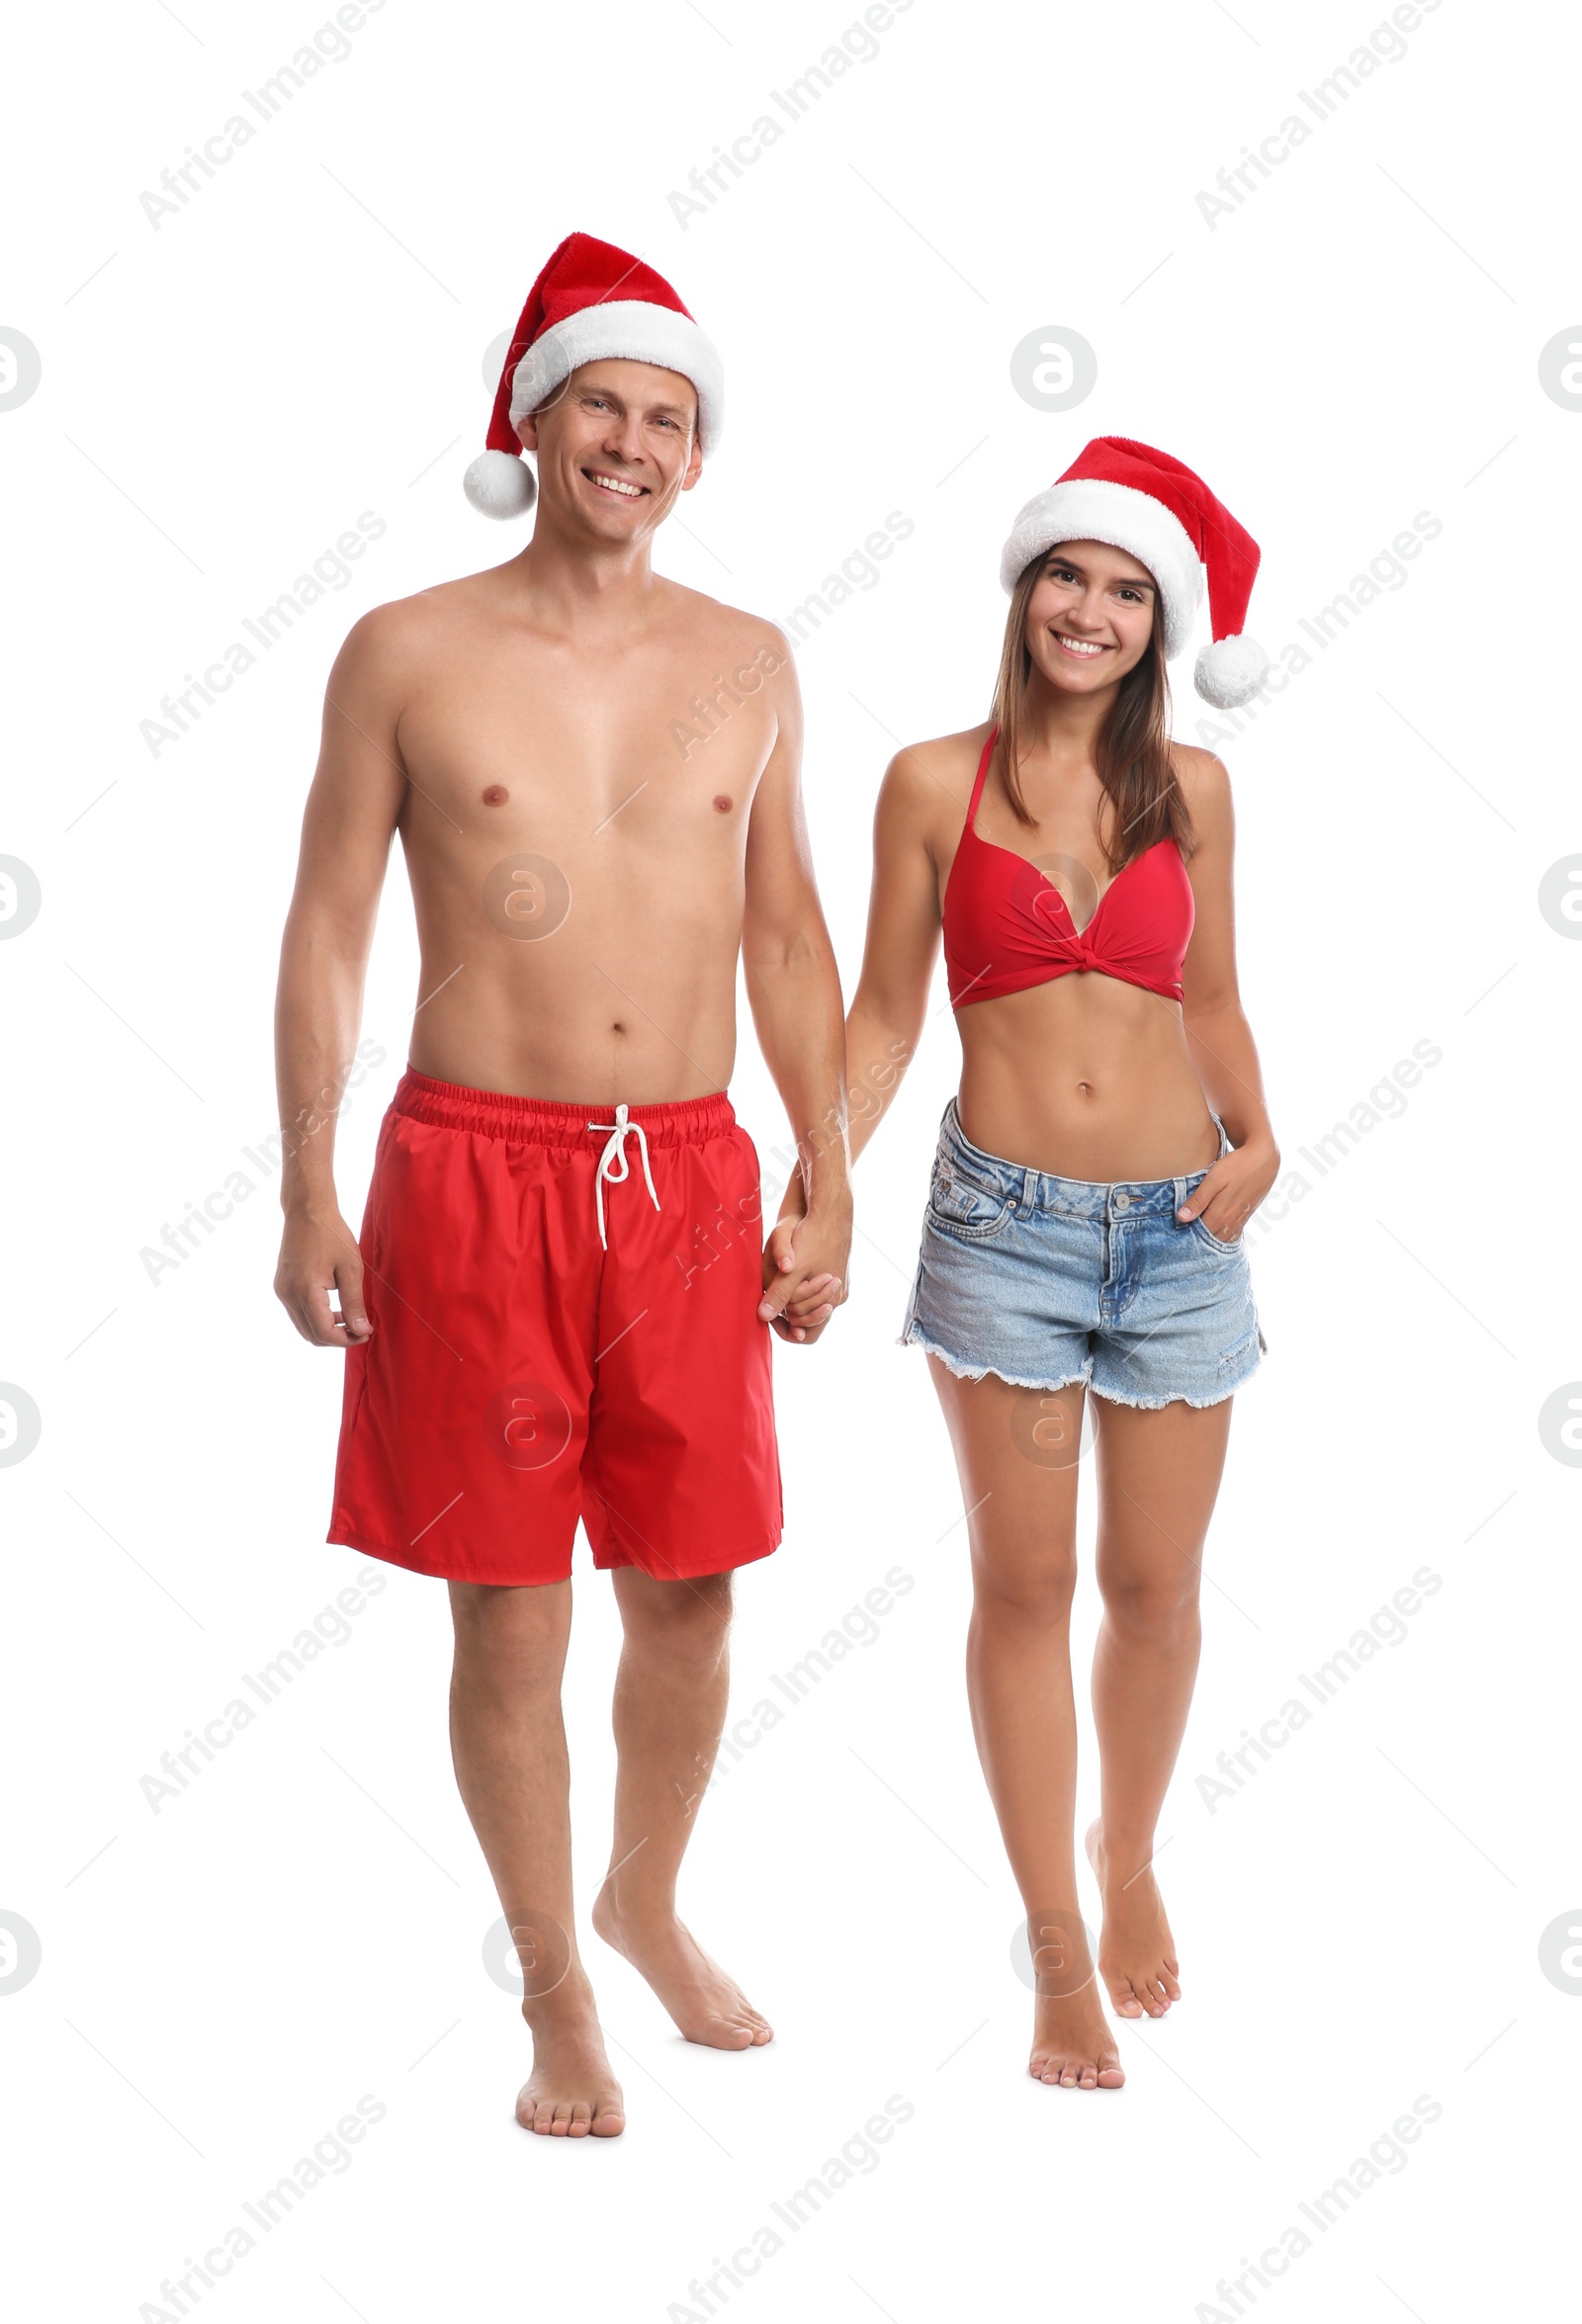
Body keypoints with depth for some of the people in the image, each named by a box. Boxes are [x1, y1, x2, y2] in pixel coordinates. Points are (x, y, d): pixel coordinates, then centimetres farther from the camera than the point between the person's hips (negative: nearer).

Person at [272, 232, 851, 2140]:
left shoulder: (747, 664, 8)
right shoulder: (409, 654, -1)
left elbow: (786, 939, 13)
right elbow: (325, 931, 1)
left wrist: (831, 1187, 9)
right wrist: (308, 1197, -5)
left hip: (689, 1179, 3)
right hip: (475, 1174, -3)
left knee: (692, 1590, 12)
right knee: (507, 1615, 3)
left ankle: (646, 1903, 38)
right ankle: (553, 1987, 23)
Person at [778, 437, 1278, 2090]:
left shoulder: (1189, 787, 6)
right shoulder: (936, 785, 1)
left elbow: (1211, 1000, 14)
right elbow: (884, 1010, 3)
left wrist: (1257, 1141, -3)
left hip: (1178, 1224, 2)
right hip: (1005, 1218, -2)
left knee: (1155, 1581, 9)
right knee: (1024, 1584, 3)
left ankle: (1127, 1860, 35)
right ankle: (1058, 1952, 15)